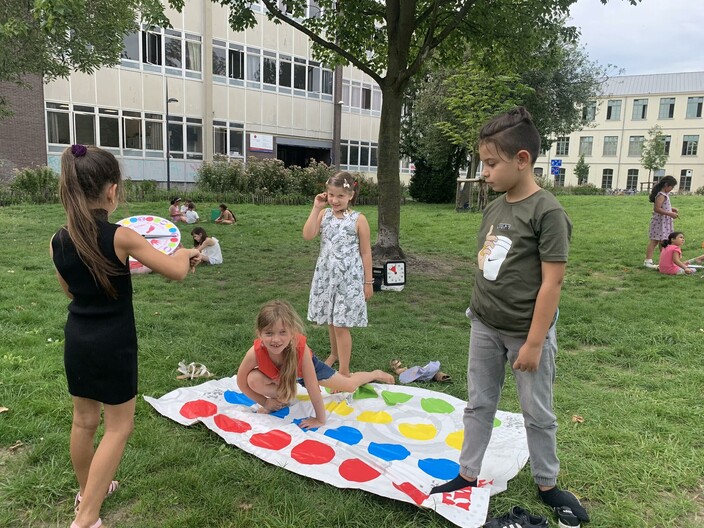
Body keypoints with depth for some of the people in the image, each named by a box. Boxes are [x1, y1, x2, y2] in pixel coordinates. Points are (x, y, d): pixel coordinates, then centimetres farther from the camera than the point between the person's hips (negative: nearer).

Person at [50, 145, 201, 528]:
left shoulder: (57, 241, -3)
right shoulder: (121, 237, -21)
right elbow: (177, 272, -14)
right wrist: (184, 254, 8)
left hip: (77, 341, 6)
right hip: (113, 345, -6)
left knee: (84, 420, 22)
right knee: (118, 427, 10)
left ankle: (86, 489, 43)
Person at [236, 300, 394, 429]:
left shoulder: (300, 348, -44)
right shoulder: (255, 352, -40)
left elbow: (313, 387, -35)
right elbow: (242, 382, -21)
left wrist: (320, 419, -28)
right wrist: (265, 402, -17)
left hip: (307, 366, -1)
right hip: (277, 375, 1)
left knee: (350, 385, 11)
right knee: (253, 379, -29)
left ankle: (376, 374, 44)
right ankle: (282, 399, 2)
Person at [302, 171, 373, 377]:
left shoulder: (358, 219, -9)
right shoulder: (324, 214, 1)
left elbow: (366, 253, -5)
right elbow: (307, 235, -14)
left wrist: (368, 282, -4)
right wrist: (316, 208, -13)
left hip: (349, 278, -4)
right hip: (326, 275, 4)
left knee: (341, 325, -4)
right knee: (331, 320, 18)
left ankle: (344, 370, 6)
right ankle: (334, 354, 41)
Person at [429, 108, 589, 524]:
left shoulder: (547, 212, -17)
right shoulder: (494, 208, 4)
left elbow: (552, 282, -18)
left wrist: (534, 343, -17)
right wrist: (479, 312, 12)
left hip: (527, 333, -6)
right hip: (485, 327, 6)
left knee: (538, 413, 12)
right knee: (479, 404, 16)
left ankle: (547, 484, 33)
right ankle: (468, 475, 31)